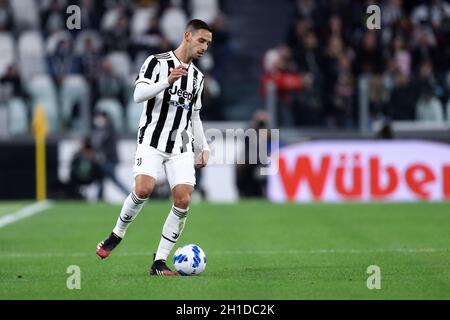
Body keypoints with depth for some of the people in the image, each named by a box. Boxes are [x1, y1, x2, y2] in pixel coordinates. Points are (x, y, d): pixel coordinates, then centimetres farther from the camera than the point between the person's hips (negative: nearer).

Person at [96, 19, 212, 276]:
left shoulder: (197, 77, 17)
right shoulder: (157, 62, -2)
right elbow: (139, 94, -15)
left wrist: (203, 148, 19)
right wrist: (167, 82, -29)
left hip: (181, 147, 5)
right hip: (152, 141, -5)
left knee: (183, 200, -12)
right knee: (143, 189, -25)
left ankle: (160, 262, -4)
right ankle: (117, 235, 2)